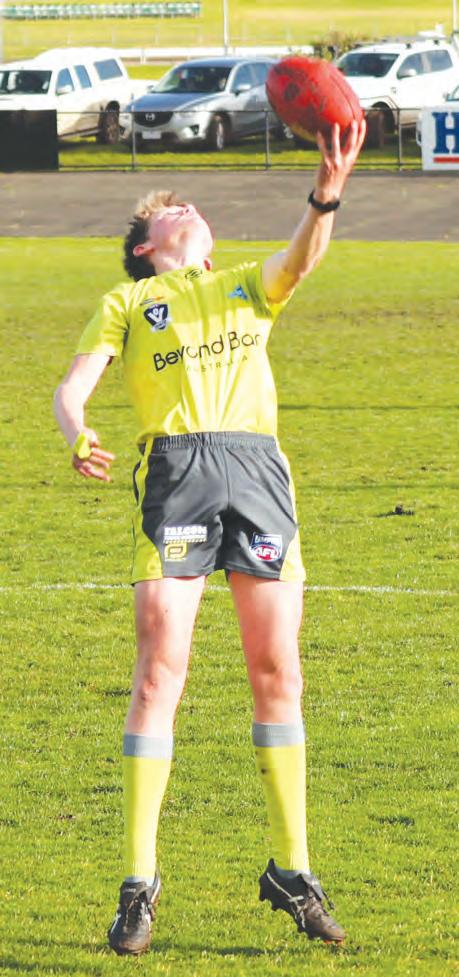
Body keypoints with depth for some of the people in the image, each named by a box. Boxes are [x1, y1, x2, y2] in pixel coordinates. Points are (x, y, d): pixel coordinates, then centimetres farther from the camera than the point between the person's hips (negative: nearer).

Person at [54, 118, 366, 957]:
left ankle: (291, 869, 11)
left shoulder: (249, 286, 25)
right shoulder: (127, 302, 19)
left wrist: (326, 196, -18)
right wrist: (78, 439, -18)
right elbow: (73, 386, 6)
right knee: (159, 673, -9)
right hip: (173, 468, -2)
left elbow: (299, 261, 3)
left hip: (258, 465, 2)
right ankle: (138, 880, -5)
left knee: (277, 674, 1)